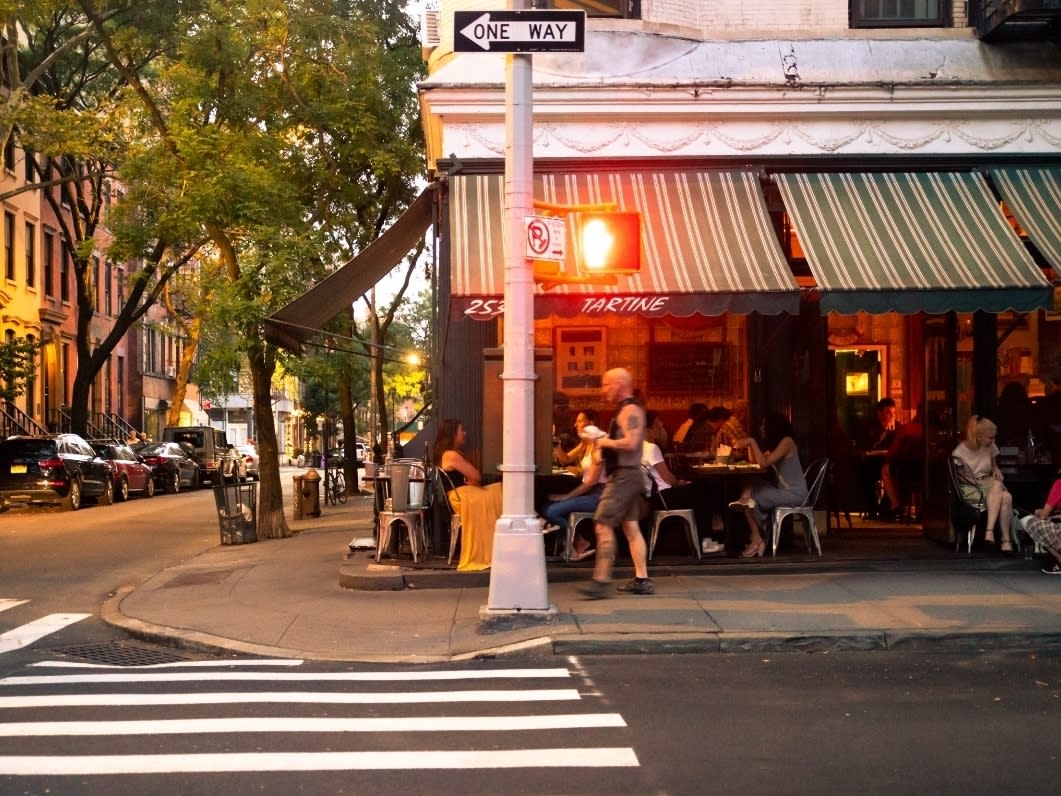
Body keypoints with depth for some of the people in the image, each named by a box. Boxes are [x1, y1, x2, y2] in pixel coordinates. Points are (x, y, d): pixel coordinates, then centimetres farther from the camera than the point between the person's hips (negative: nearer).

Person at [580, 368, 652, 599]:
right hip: (626, 475, 11)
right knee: (631, 527, 10)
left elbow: (631, 443, -26)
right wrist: (603, 440, 10)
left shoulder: (630, 410, -14)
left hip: (624, 476, -11)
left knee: (603, 525, -12)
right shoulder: (627, 409, 18)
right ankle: (642, 580, 11)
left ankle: (601, 580, -13)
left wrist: (605, 442, -14)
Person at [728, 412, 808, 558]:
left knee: (749, 496, -13)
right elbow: (754, 461, 24)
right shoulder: (775, 444, 17)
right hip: (784, 491, 9)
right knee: (748, 491, -5)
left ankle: (757, 540, -1)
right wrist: (749, 444, 10)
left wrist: (752, 441, -15)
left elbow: (764, 463, -22)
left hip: (795, 494, -9)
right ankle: (757, 539, -15)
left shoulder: (786, 441, -13)